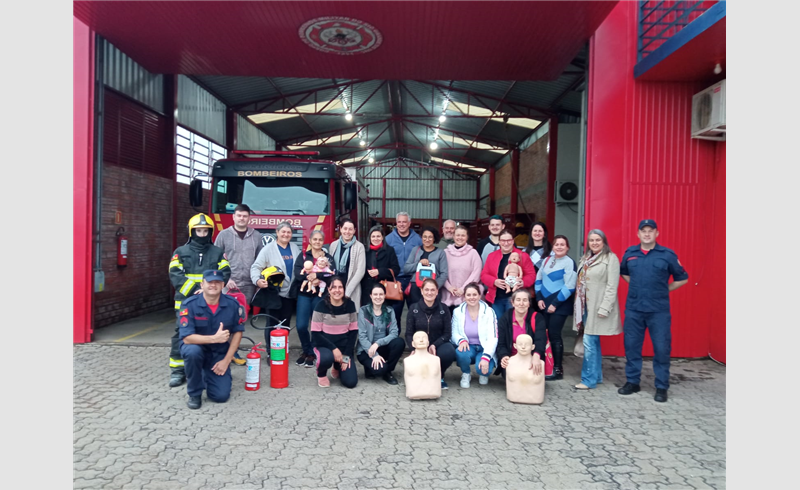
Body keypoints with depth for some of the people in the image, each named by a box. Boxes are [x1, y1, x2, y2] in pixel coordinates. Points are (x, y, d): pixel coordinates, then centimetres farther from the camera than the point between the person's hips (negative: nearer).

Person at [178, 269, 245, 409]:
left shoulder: (233, 304, -13)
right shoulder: (189, 305, -20)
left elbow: (237, 332, -3)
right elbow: (187, 338, -25)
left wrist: (226, 360, -9)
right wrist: (214, 338, -36)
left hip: (219, 354, 2)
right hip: (197, 349, -1)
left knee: (221, 396, -11)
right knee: (193, 351, -38)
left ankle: (207, 375, 26)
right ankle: (194, 393, -11)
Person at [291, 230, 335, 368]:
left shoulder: (328, 257, 7)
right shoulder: (303, 256, 8)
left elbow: (331, 274, -10)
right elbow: (297, 273, -8)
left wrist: (317, 275, -23)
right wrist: (309, 278, -22)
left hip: (320, 295, 0)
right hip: (304, 294, 0)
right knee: (301, 325, -6)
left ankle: (312, 353, 20)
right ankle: (306, 351, 18)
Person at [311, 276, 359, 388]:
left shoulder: (350, 305, -4)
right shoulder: (321, 306, -13)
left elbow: (354, 331, 1)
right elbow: (315, 334, -12)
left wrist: (347, 354, -8)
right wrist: (333, 348, -21)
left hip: (344, 346, 3)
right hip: (324, 344, -3)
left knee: (351, 382, -10)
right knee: (327, 358, -39)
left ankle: (337, 367, 26)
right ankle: (321, 374, 0)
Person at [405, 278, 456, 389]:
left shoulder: (443, 309, 1)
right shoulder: (413, 309, 1)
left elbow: (447, 333, -2)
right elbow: (409, 334, 0)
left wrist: (434, 345, -19)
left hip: (438, 345, 0)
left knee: (449, 351, -34)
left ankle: (439, 376, 0)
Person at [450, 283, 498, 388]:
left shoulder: (489, 312, -9)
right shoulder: (458, 311, -2)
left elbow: (493, 338, -14)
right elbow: (454, 333, 3)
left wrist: (486, 358, -27)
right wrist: (461, 340, -22)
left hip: (484, 349, -1)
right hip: (468, 347, 2)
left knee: (484, 368, -32)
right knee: (461, 353, -34)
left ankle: (483, 373, 10)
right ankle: (466, 374, 1)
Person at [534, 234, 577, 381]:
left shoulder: (569, 262, -9)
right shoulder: (547, 260, 10)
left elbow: (569, 287, -15)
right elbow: (538, 279, 14)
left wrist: (555, 304, -14)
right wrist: (539, 298, 3)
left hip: (559, 306, -6)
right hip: (544, 304, 6)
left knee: (554, 335, -5)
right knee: (543, 334, 7)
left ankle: (558, 370, 5)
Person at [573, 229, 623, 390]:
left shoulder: (611, 258, -8)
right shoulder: (585, 258, 15)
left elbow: (612, 286, -13)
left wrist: (604, 308, -18)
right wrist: (578, 304, 11)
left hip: (598, 306, -7)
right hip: (585, 305, 7)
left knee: (589, 342, -8)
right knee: (593, 342, 13)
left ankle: (589, 379, 1)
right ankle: (597, 376, 23)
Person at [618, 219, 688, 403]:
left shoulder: (667, 255, -2)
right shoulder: (629, 253, 6)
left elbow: (682, 278, 8)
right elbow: (623, 273, 24)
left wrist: (664, 290, 5)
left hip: (659, 310, -2)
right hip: (633, 309, 3)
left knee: (661, 348, 2)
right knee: (632, 346, 8)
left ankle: (661, 387, 15)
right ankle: (632, 381, 22)